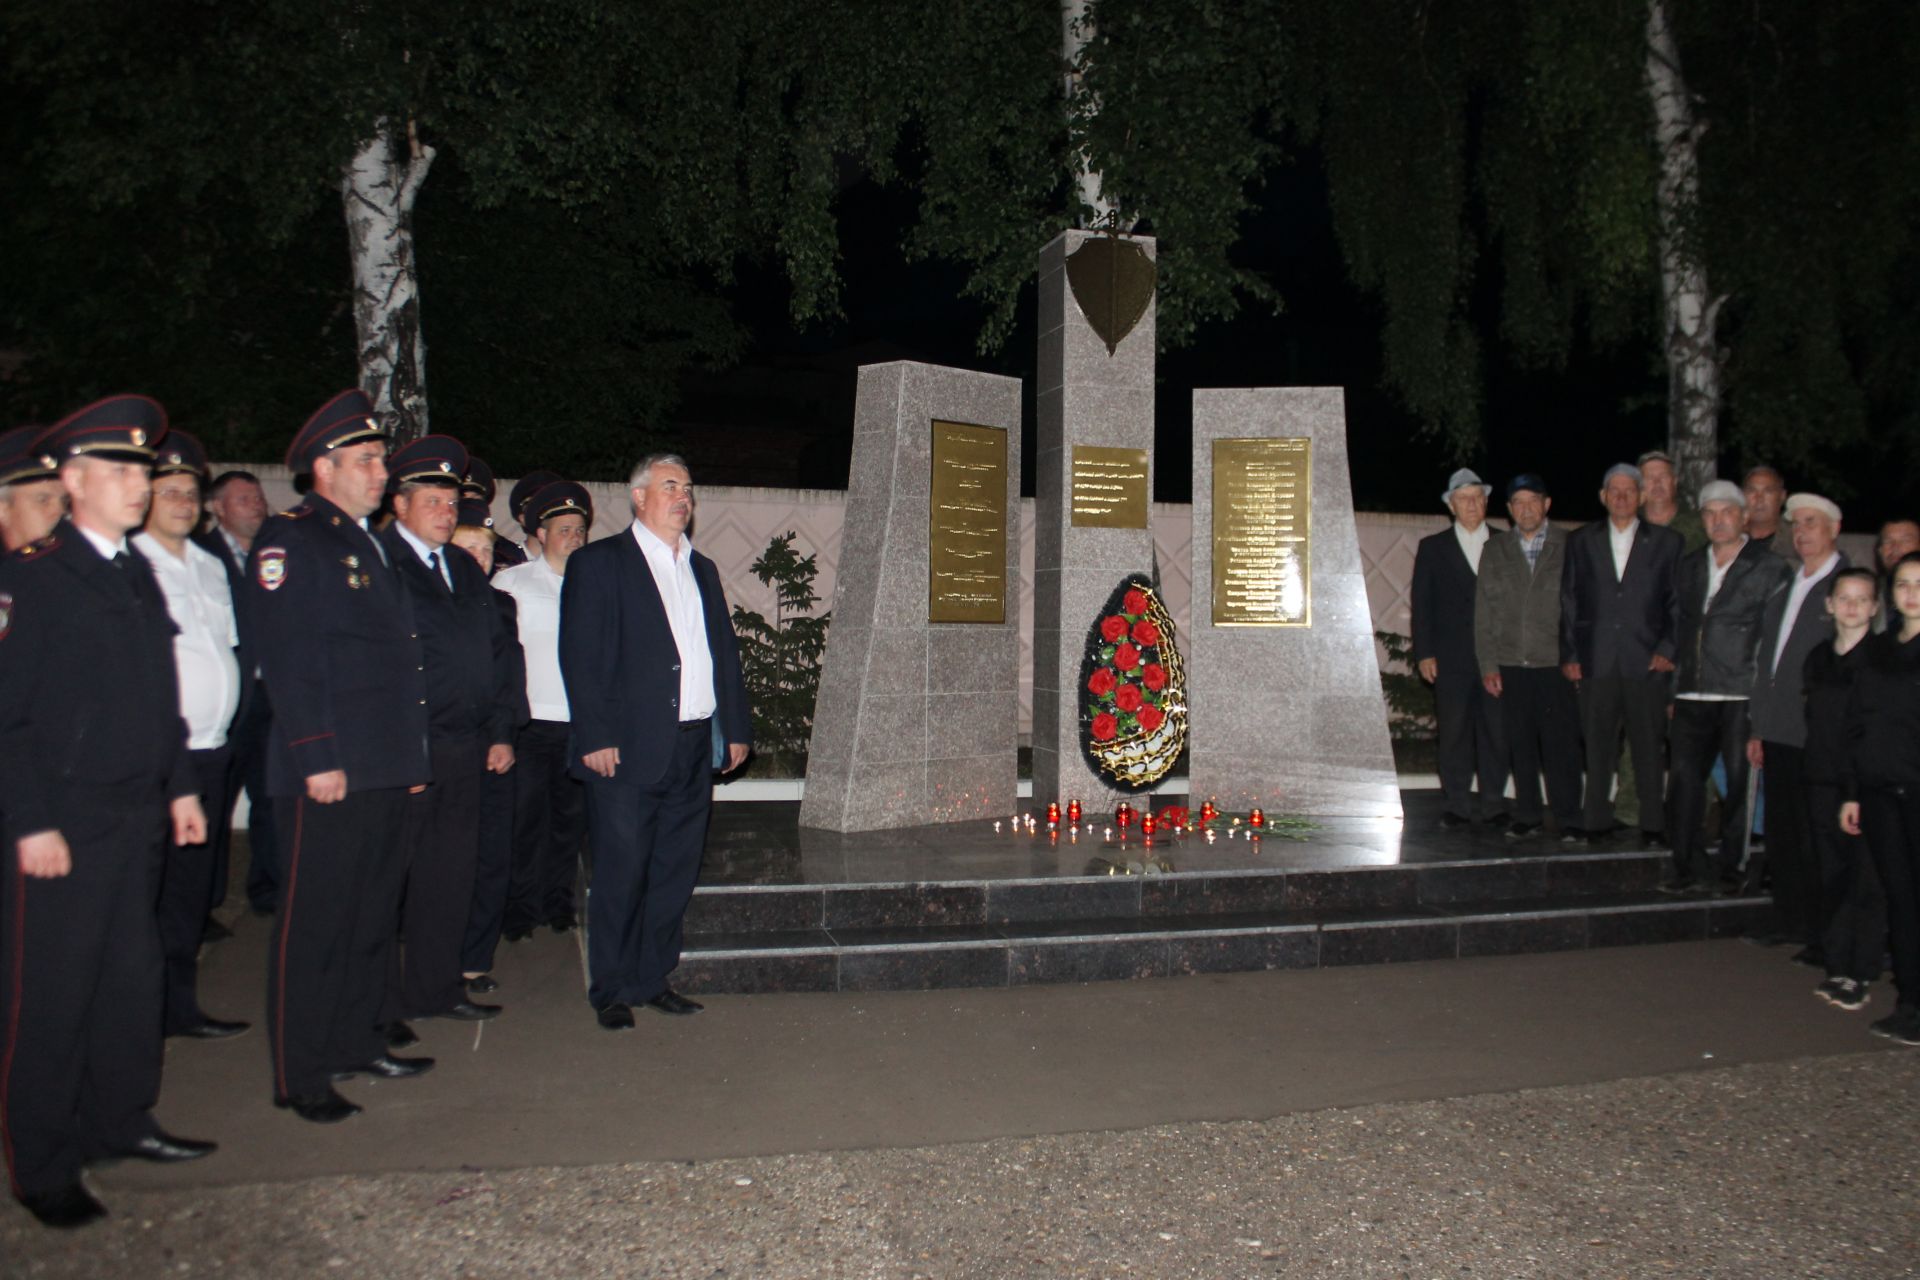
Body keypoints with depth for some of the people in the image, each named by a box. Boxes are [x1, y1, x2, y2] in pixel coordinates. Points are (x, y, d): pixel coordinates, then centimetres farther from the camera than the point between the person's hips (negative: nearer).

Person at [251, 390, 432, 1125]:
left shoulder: (368, 546, 19)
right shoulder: (289, 540, -7)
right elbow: (288, 659, -15)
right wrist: (318, 759, -19)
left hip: (385, 768, 9)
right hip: (331, 772, -8)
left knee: (373, 913, 15)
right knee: (314, 919, -1)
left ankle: (357, 1042, 28)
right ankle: (299, 1077, 8)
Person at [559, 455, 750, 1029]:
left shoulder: (702, 570, 19)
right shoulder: (598, 563, -1)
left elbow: (726, 651, 20)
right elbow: (580, 655, -8)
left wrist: (736, 727, 13)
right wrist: (597, 737, -15)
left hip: (695, 748, 6)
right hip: (629, 750, -6)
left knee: (675, 873, 10)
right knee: (621, 874, 0)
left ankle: (652, 980, 22)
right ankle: (611, 992, 13)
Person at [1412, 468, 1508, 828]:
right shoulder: (1432, 547, 8)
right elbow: (1421, 604, 4)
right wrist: (1424, 653, -4)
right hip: (1450, 659, -1)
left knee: (1496, 731, 2)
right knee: (1454, 733, 1)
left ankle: (1494, 805, 11)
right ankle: (1456, 807, 8)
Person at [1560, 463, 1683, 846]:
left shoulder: (1666, 542, 8)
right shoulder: (1581, 541, 10)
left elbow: (1677, 602, 7)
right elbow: (1568, 601, 9)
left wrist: (1668, 649, -3)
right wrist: (1568, 654, 4)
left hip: (1646, 660, -1)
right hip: (1596, 661, 1)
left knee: (1648, 746, 1)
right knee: (1598, 746, 3)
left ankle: (1653, 825, 9)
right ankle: (1598, 822, 10)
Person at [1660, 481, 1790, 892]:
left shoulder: (1769, 568, 1)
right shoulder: (1688, 566, 16)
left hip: (1742, 696, -4)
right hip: (1692, 696, 4)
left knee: (1740, 784, 1)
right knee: (1684, 781, 2)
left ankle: (1733, 868, 12)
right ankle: (1691, 868, 11)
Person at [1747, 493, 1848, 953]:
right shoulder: (1785, 587, 17)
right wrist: (1758, 728, 16)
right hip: (1779, 732, 7)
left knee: (1816, 841, -2)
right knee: (1780, 834, 12)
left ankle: (1822, 936, 8)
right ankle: (1788, 922, 24)